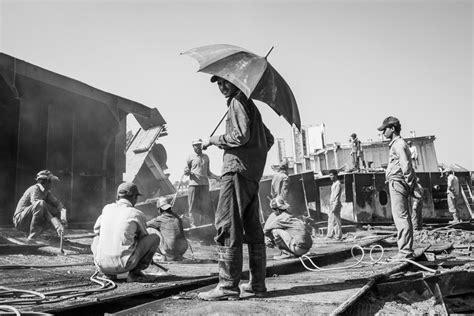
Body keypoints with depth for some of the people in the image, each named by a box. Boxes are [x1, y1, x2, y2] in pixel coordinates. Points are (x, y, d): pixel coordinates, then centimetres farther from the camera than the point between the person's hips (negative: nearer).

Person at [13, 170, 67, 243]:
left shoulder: (47, 192, 8)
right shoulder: (35, 189, -18)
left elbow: (58, 203, 0)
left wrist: (63, 213, -24)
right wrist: (56, 224, -33)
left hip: (31, 222, 8)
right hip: (20, 221, -8)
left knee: (58, 213, -1)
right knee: (40, 203, -32)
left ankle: (33, 236, -5)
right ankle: (31, 237, -25)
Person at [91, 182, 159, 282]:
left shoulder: (107, 208, 9)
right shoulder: (138, 214, -1)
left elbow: (97, 230, 25)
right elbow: (144, 239, 15)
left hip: (102, 264, 4)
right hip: (124, 265, -4)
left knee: (96, 240, 36)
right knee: (155, 238, 11)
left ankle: (109, 273, 15)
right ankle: (134, 273, 4)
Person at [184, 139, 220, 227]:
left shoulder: (206, 157, 17)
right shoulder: (190, 157, 7)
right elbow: (186, 171, 10)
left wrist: (216, 177, 7)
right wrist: (187, 172, -14)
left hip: (205, 184, 3)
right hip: (193, 184, -3)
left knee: (206, 205, -1)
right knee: (193, 206, -2)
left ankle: (207, 224, 5)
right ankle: (193, 225, 4)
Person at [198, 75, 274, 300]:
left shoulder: (237, 102, -3)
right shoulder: (249, 103, 26)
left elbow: (241, 136, -17)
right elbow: (269, 139, 28)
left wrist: (213, 140, -6)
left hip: (237, 170, -10)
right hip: (253, 173, 10)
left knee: (227, 227, -11)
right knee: (252, 228, 9)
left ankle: (228, 286, -11)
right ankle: (257, 284, 13)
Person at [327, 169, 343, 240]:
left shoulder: (338, 184, -14)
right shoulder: (334, 184, 17)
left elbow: (337, 197, -20)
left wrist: (334, 207, -23)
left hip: (335, 205, -10)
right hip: (331, 205, 10)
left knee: (335, 221, -6)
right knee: (330, 220, 12)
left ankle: (338, 236, 0)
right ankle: (330, 235, 18)